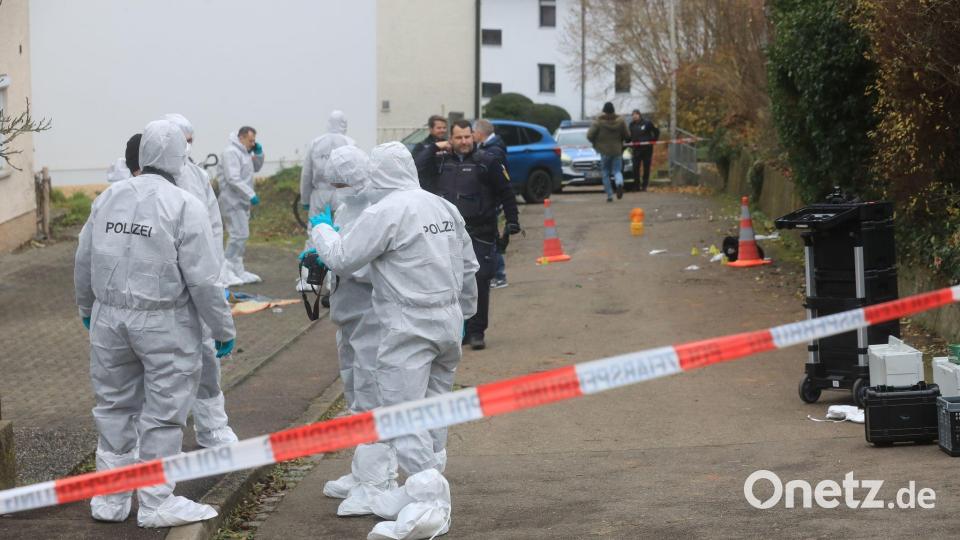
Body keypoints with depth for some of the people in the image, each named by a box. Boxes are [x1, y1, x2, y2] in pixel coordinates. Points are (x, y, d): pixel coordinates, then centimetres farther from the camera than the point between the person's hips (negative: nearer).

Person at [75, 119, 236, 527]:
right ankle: (155, 503, 10)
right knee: (162, 413, 5)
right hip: (164, 324, -5)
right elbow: (203, 279, -13)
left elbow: (84, 261, 13)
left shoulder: (108, 198, 3)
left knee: (115, 406, 17)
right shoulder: (184, 206, -13)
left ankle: (110, 500, 24)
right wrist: (223, 329, -2)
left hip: (110, 318, 5)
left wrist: (87, 309, 29)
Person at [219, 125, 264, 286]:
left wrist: (258, 153, 7)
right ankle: (226, 272, -13)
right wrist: (251, 195, -24)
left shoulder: (244, 152, 15)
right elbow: (233, 179, -24)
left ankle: (238, 271, 23)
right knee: (239, 234, -15)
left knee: (241, 235, 15)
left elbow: (256, 167, 26)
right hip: (233, 201, -11)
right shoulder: (231, 152, -16)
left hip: (242, 201, 11)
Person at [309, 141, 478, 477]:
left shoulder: (384, 213, -14)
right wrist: (462, 311, 30)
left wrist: (321, 228, 8)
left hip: (408, 328, -8)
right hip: (448, 324, 8)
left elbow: (341, 259, -10)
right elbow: (468, 268, 18)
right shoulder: (445, 207, 11)